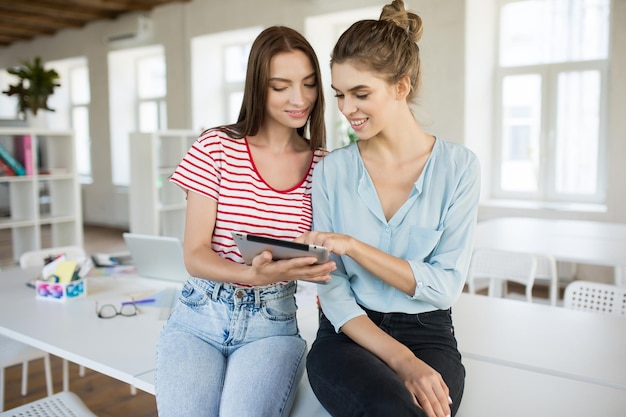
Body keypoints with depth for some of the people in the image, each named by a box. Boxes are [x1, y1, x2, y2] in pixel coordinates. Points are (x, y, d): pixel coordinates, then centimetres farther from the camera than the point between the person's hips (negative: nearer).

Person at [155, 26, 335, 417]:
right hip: (199, 316, 0)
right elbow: (195, 255, -7)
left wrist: (316, 271, -14)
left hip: (273, 325, 1)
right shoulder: (217, 147, -4)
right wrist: (252, 275, -26)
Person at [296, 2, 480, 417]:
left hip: (428, 335, 1)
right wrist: (401, 360, -16)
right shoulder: (331, 170, 0)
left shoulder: (459, 165, -3)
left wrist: (353, 245, -17)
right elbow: (332, 289, -3)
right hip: (350, 334, 0)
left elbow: (446, 284, -7)